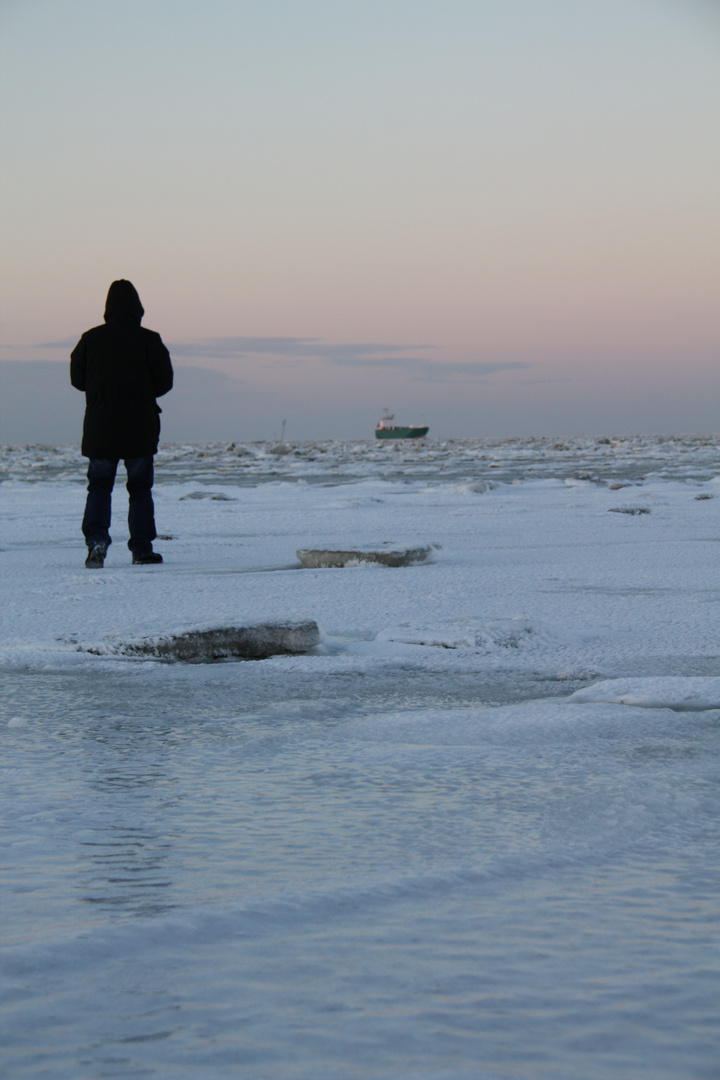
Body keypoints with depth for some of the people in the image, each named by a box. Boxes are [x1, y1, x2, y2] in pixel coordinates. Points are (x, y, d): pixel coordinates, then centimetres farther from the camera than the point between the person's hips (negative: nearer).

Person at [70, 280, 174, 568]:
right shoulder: (149, 341, -6)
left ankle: (96, 538, -14)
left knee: (99, 487, 8)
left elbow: (77, 378, 7)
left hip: (99, 428, 1)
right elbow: (164, 382, -3)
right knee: (140, 489, 10)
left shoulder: (91, 339, -1)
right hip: (140, 429, -1)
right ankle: (142, 550, 10)